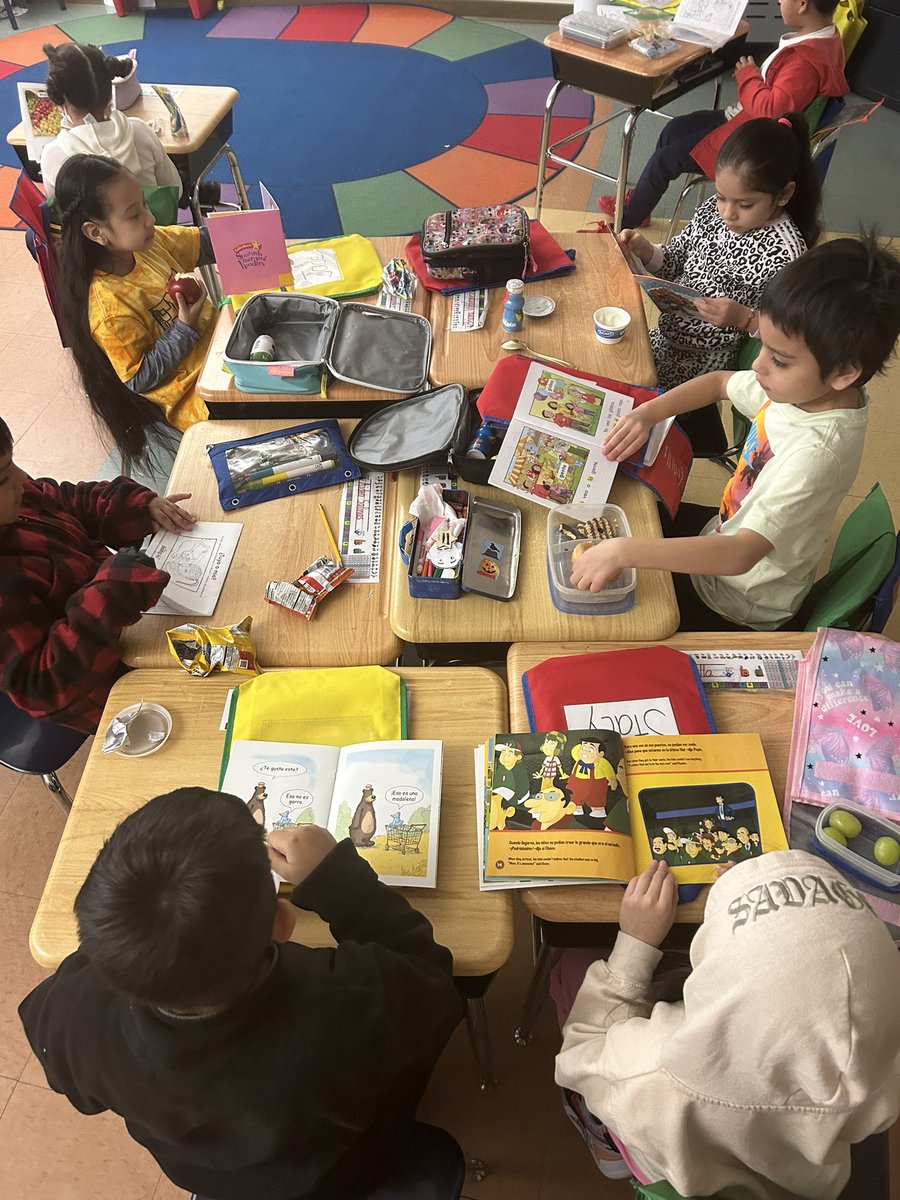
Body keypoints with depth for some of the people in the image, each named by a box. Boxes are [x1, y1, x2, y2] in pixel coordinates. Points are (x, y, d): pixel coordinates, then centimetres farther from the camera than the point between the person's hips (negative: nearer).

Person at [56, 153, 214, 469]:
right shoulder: (109, 307, -28)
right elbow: (139, 380, -20)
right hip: (189, 391, -8)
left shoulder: (149, 241, -7)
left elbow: (202, 243, 10)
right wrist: (185, 329, -26)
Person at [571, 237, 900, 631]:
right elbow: (719, 381, 6)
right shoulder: (799, 387, -12)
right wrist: (647, 413, -9)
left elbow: (741, 553, -42)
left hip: (736, 607, -7)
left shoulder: (819, 452, -36)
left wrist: (625, 551, -47)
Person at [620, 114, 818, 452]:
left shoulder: (784, 253, -24)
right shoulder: (715, 210, -5)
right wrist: (645, 251, -11)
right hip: (668, 335, 7)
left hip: (708, 363, -7)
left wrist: (745, 317, -34)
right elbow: (675, 261, 7)